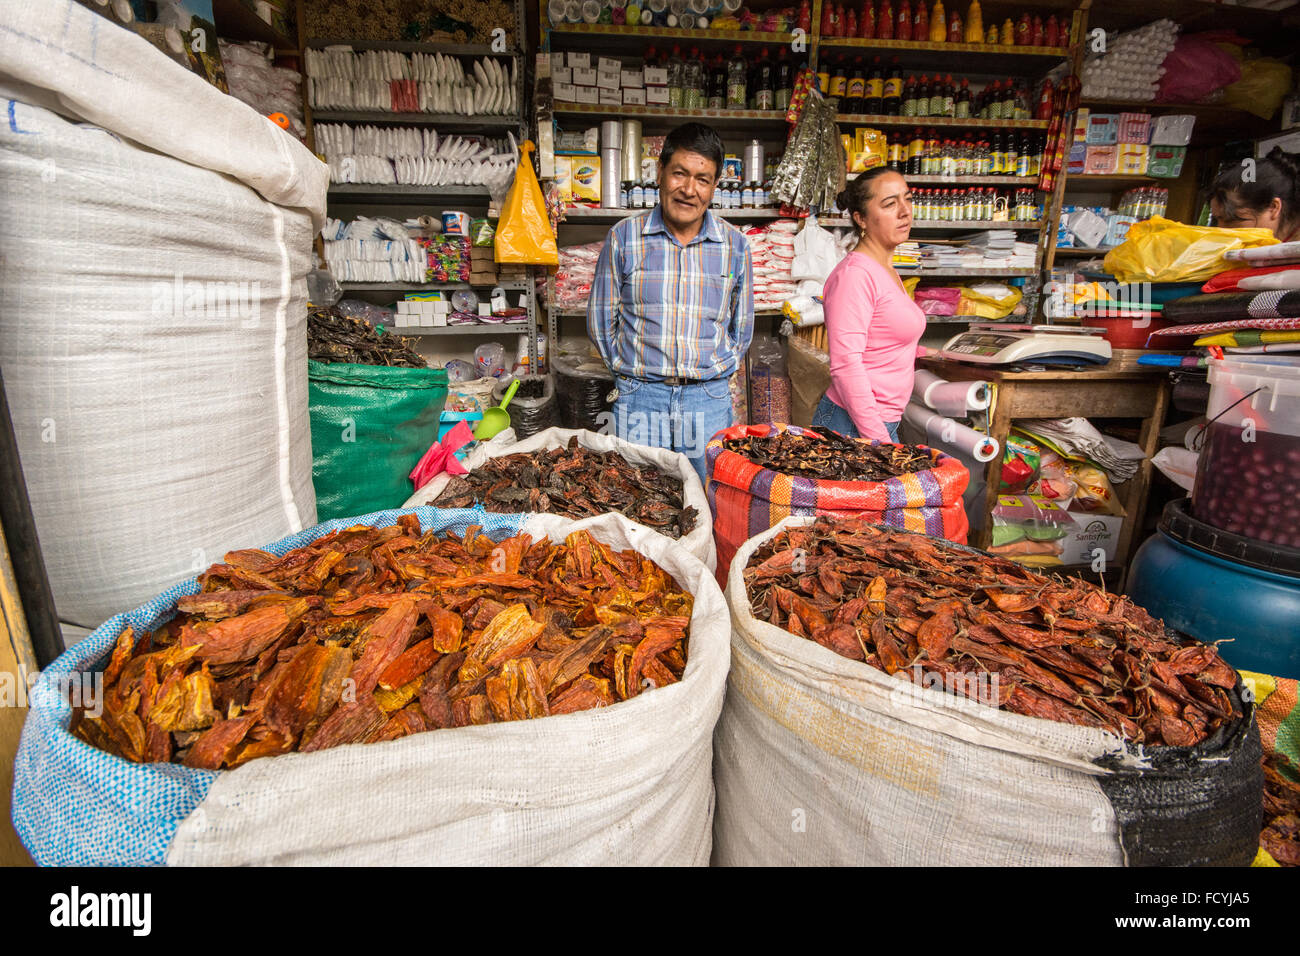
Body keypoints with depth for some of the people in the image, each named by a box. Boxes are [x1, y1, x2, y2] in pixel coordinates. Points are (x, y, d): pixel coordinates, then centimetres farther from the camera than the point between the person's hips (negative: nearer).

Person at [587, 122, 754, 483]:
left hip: (709, 402, 1)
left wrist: (715, 373, 9)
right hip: (640, 401, -1)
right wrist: (633, 372, 7)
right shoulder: (624, 237, 1)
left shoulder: (735, 244, 5)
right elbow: (601, 319, 7)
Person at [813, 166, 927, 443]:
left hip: (882, 423, 9)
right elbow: (845, 365, -23)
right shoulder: (855, 273, -17)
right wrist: (880, 440, -24)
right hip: (854, 427, -9)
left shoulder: (886, 269, 13)